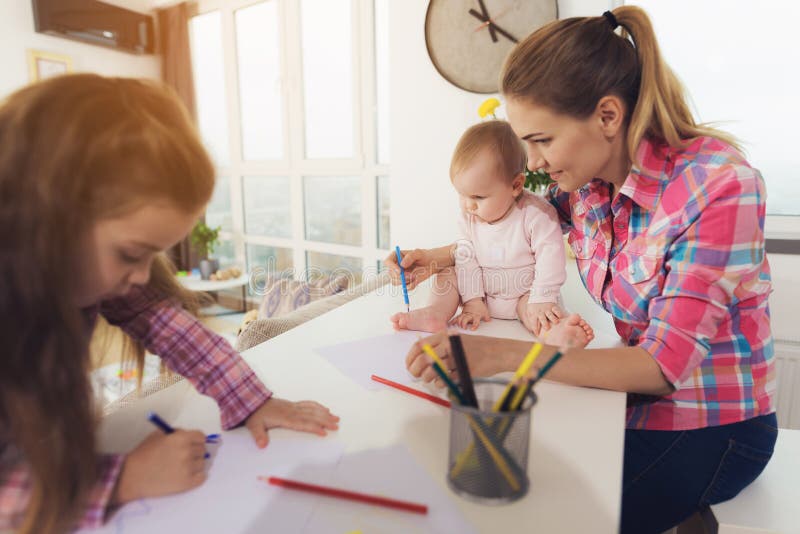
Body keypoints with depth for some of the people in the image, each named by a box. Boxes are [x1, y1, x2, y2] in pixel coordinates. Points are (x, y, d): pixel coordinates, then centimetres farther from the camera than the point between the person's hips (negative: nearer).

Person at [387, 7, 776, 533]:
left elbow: (664, 365, -27)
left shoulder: (719, 185, -24)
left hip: (711, 430, -5)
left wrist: (500, 355, -35)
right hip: (643, 404, 5)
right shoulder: (586, 180, -7)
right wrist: (442, 257, -4)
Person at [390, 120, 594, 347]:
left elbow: (550, 256, -22)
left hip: (524, 293, -4)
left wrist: (542, 300, -27)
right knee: (448, 273, -8)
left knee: (530, 306, -33)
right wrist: (472, 299, -10)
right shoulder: (468, 217, -6)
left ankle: (556, 333, -57)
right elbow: (466, 258, -4)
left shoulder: (536, 214, -21)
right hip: (483, 292, 5)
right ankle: (437, 313, -25)